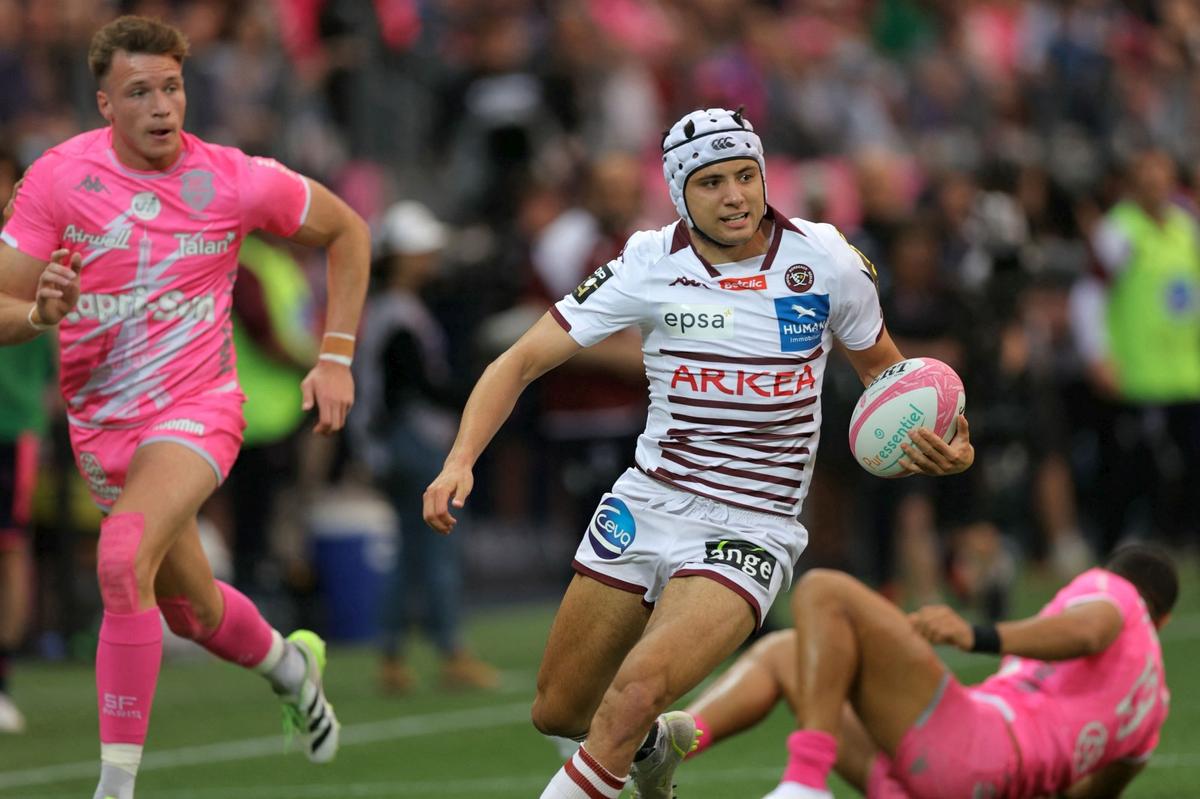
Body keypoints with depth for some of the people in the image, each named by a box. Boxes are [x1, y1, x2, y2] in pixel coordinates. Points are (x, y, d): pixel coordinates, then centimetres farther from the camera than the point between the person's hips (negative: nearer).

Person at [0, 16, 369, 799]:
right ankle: (289, 663, 54)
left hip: (196, 410, -3)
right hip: (102, 423, 3)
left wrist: (337, 358, 3)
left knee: (123, 557, -30)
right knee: (190, 610, 18)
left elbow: (347, 232, 6)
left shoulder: (235, 180, -12)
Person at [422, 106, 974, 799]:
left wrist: (938, 447, -11)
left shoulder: (825, 260, -7)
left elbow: (882, 366, 10)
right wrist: (460, 461, -20)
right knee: (558, 713, 12)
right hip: (647, 505, 3)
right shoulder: (650, 266, -6)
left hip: (749, 532, -3)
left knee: (636, 692, -27)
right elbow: (522, 361, -4)